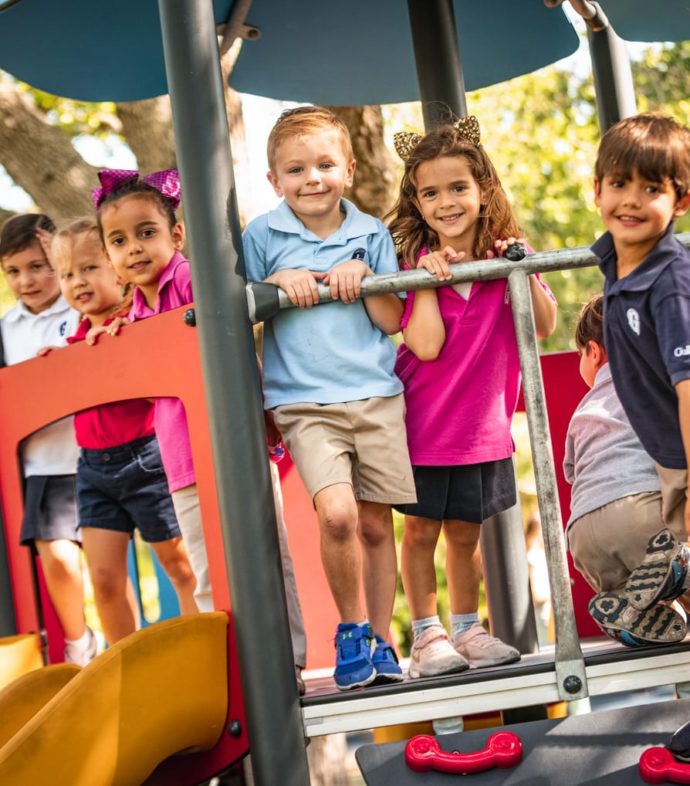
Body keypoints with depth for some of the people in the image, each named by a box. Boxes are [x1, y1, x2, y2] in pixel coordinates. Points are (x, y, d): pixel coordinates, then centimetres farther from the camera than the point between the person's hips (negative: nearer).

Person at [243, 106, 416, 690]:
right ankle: (352, 628, -1)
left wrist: (362, 277, -9)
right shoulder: (262, 236, 4)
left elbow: (391, 320, 6)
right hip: (305, 403, -2)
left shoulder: (372, 234, 8)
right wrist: (277, 283, -8)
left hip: (376, 396, 2)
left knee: (377, 524, 5)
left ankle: (379, 641, 19)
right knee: (337, 512, -21)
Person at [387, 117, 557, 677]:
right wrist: (429, 275, -23)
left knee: (465, 531, 13)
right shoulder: (416, 264, -9)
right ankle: (426, 636, 15)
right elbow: (428, 345, -20)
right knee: (421, 529, 4)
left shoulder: (506, 256, -1)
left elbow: (544, 327, -5)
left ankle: (467, 630, 27)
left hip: (481, 422, 2)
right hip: (424, 421, -2)